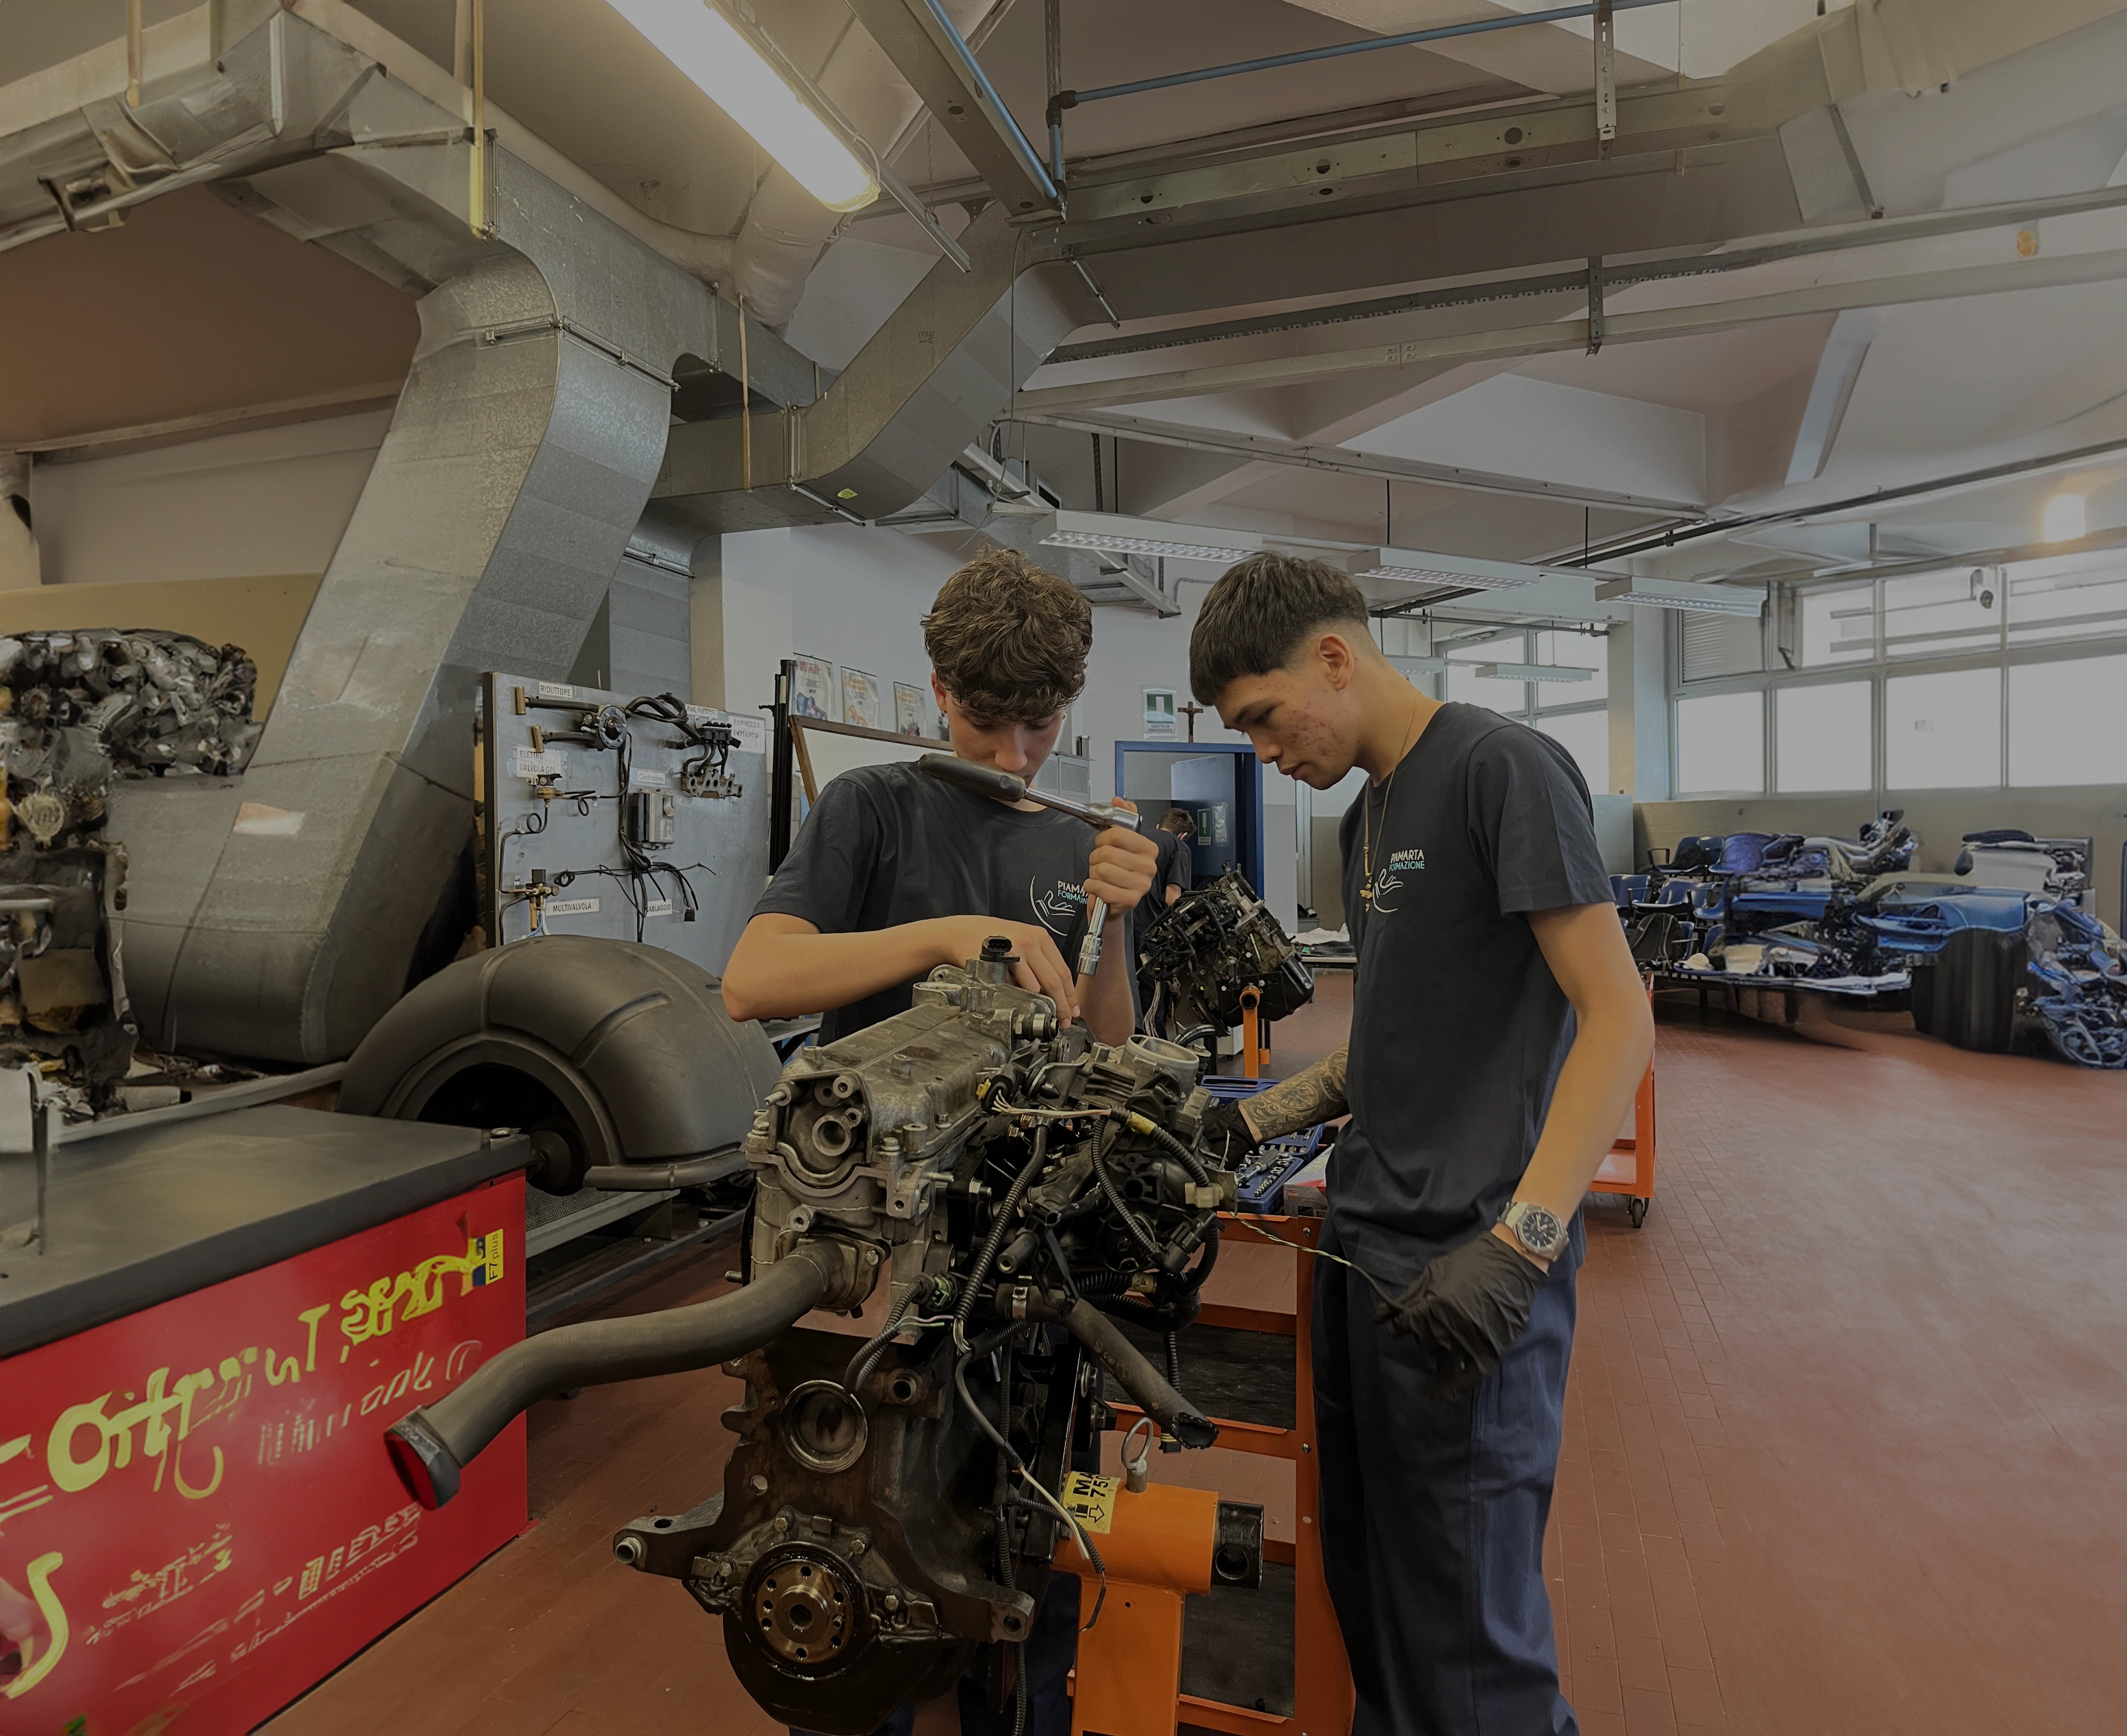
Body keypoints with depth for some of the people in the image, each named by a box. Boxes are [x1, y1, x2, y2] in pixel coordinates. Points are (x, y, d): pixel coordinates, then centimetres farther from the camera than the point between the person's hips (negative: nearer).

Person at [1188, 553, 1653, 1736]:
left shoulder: (1501, 769, -10)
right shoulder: (1371, 815, 16)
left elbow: (1619, 1016, -16)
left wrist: (1519, 1242, -24)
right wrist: (1255, 1122, 11)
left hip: (1469, 1277, -8)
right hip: (1367, 1245, 8)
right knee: (1367, 1594, 20)